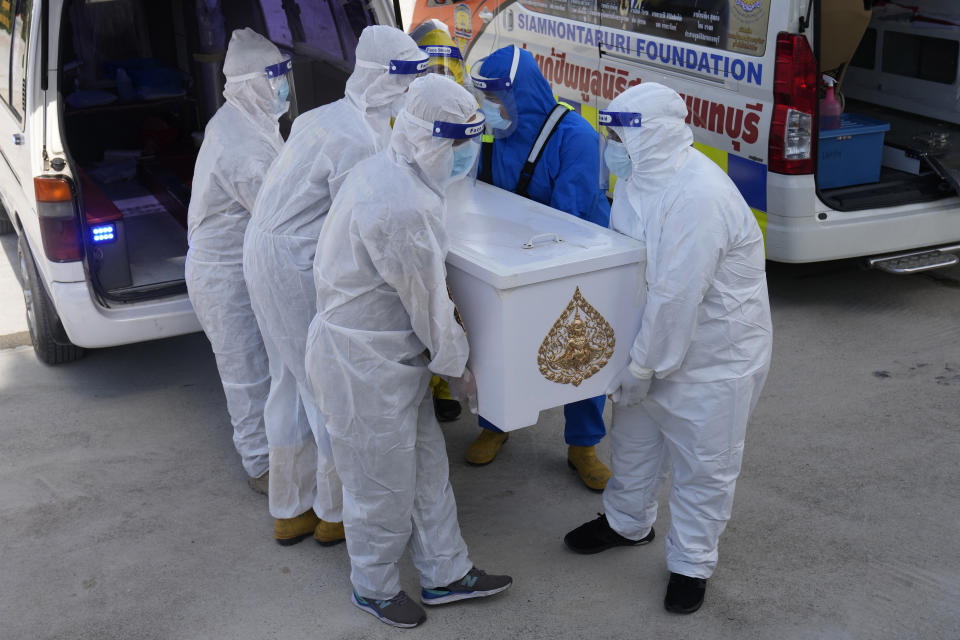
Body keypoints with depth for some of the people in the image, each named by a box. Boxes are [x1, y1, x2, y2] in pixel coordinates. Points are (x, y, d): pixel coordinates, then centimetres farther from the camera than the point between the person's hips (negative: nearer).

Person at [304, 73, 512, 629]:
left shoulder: (384, 169, 4)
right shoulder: (407, 208, -30)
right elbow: (428, 305, -19)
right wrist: (458, 364, -3)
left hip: (389, 350, 10)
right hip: (365, 363, -10)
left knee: (427, 463, 21)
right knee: (384, 484, 10)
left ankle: (446, 573, 37)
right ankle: (375, 587, 35)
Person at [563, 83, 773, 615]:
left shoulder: (699, 197, -31)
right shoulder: (640, 179, -1)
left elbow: (676, 296, -30)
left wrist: (642, 368, -22)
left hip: (714, 355, -9)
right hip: (652, 342, 9)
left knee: (702, 466, 8)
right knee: (633, 439, 24)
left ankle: (690, 564, 27)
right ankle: (628, 521, 47)